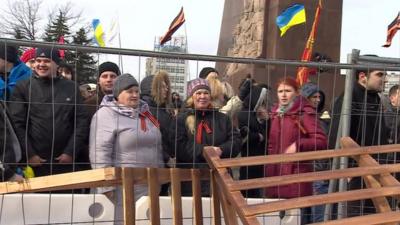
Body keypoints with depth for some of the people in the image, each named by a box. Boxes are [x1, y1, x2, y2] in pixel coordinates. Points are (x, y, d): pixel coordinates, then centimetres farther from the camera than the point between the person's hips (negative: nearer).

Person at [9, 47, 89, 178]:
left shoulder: (71, 88, 7)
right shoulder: (23, 87, 3)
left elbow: (81, 122, 4)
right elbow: (17, 123, -2)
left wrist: (71, 152, -5)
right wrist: (29, 154, -9)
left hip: (66, 161, 2)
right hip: (34, 162, -1)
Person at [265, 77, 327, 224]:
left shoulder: (304, 113, -6)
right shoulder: (275, 113, 14)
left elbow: (321, 141, -14)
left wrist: (298, 145, -23)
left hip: (297, 174, -6)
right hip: (275, 175, 6)